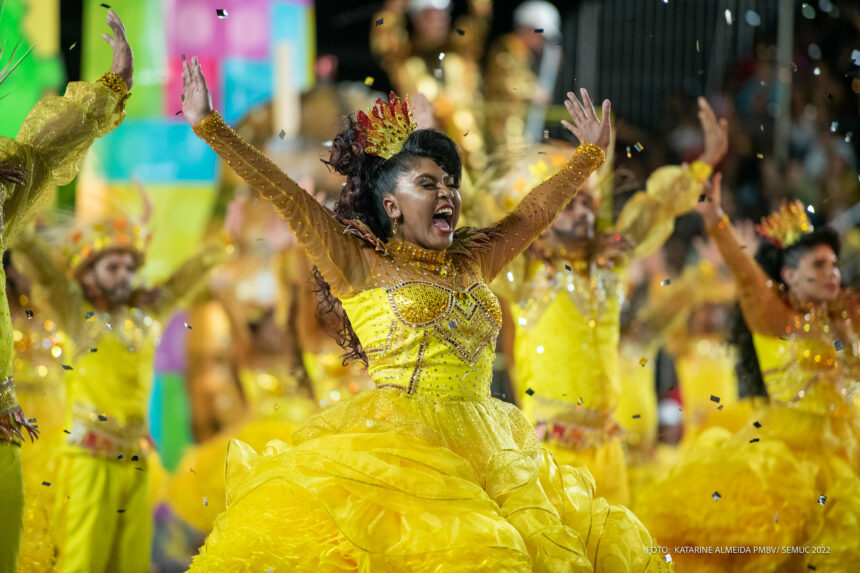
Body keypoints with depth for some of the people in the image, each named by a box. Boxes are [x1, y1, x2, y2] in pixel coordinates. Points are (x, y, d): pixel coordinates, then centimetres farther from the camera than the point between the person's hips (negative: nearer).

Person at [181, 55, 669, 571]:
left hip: (483, 454, 6)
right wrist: (210, 126, -7)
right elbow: (287, 197, -2)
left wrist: (591, 152, 37)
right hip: (394, 447, -6)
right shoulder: (360, 265, 3)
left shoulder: (471, 263, 18)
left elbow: (538, 210, 29)